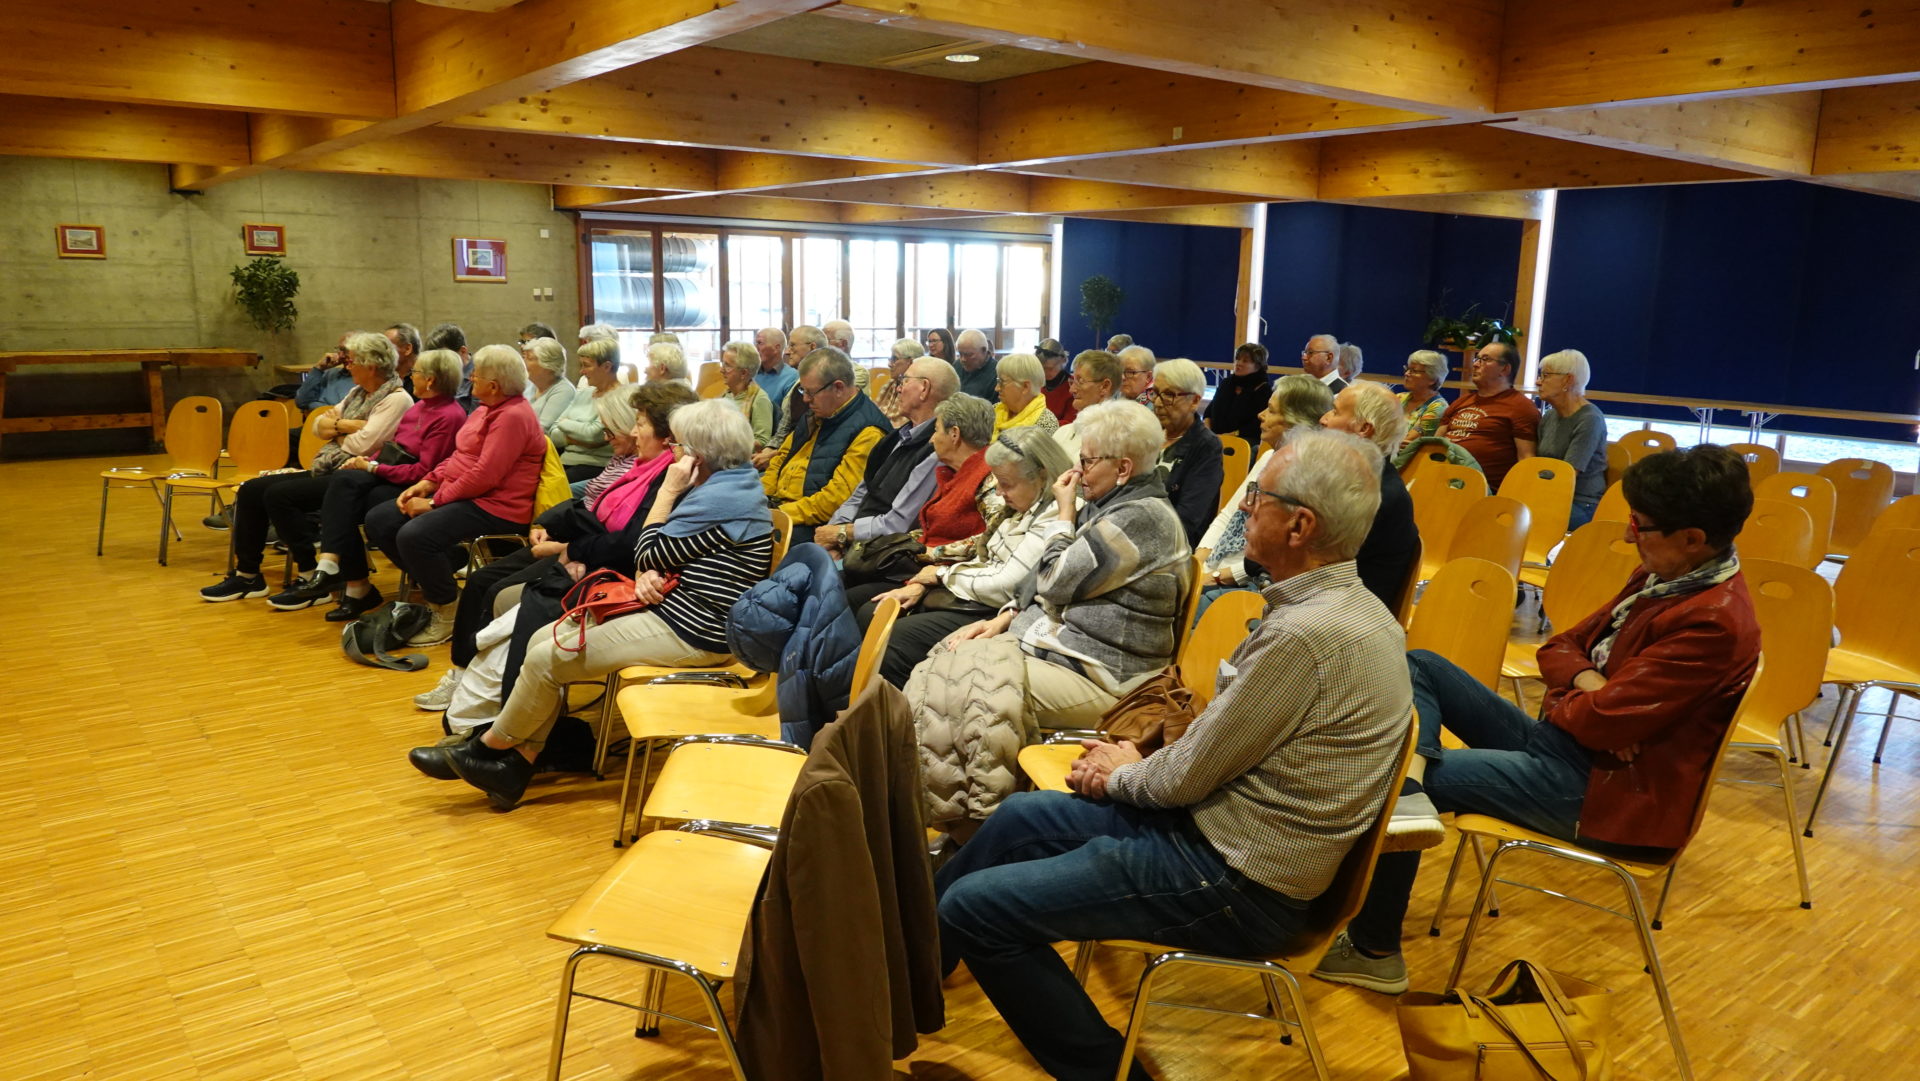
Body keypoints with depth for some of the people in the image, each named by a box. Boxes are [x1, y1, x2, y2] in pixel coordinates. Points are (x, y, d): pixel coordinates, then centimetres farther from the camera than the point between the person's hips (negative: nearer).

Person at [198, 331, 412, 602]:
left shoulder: (397, 399, -12)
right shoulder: (358, 392, 17)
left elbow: (362, 444, -21)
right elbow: (317, 425, 15)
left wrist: (335, 428, 0)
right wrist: (343, 424, -7)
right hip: (327, 470, 10)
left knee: (279, 495, -25)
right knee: (251, 490, 2)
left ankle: (312, 578, -16)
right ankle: (247, 574, 8)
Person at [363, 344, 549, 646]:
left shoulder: (513, 416, -18)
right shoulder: (487, 410, 15)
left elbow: (484, 476, -24)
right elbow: (459, 457, 20)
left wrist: (435, 501, -18)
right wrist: (428, 482, 3)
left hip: (494, 507, -11)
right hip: (459, 494, 11)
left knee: (414, 536, -30)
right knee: (378, 521, 3)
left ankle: (449, 614, -9)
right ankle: (433, 585, 15)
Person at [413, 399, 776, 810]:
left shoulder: (718, 498, -21)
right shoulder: (731, 484, 12)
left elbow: (649, 555, -15)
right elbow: (658, 558, 13)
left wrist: (668, 492, -9)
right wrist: (648, 575, -9)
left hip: (689, 634, -11)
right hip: (675, 612, 11)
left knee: (546, 658, -7)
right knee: (543, 639, 6)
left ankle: (485, 751, 16)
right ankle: (515, 766, 8)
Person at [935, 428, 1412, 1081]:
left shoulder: (1306, 633, -28)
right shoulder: (1343, 605, 4)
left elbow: (1186, 777, -19)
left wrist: (1120, 775, 1)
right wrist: (1140, 765, 4)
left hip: (1237, 885, -10)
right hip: (1218, 819, 10)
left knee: (975, 906, -9)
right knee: (1021, 816, 19)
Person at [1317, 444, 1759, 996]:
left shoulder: (1715, 621, -22)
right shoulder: (1664, 578, 7)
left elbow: (1605, 719, -26)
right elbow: (1560, 647, 12)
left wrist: (1557, 705, -4)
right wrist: (1588, 683, -10)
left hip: (1611, 791, -10)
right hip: (1561, 744, 10)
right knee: (1420, 667, 2)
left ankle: (1373, 950, 4)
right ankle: (1408, 790, -26)